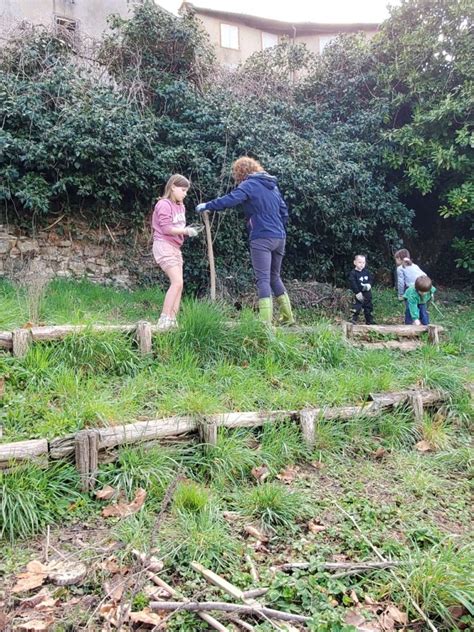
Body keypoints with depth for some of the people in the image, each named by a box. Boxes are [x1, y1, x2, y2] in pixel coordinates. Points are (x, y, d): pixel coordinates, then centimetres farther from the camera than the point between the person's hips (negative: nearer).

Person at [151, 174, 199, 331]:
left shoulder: (180, 206, 16)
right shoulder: (164, 204, -10)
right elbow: (166, 228, -18)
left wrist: (188, 230, -1)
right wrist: (186, 231, -18)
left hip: (175, 247, 9)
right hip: (164, 246, -9)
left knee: (178, 284, 3)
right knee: (177, 282, -17)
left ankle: (172, 321, 5)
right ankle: (164, 321, -14)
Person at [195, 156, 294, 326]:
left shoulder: (249, 184, -5)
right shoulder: (273, 185, 19)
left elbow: (229, 200, -18)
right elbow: (284, 212, 21)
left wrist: (206, 206, -9)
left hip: (262, 238, -8)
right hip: (279, 237, 8)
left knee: (263, 279, -9)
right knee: (275, 277, 18)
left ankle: (266, 322, -15)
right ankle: (287, 317, 23)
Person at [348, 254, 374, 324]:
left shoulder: (367, 272, 6)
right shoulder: (353, 273, -11)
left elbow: (371, 279, 11)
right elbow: (352, 284, -17)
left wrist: (369, 284, -12)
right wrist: (357, 292, -23)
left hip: (367, 293, 6)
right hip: (359, 294, -5)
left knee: (368, 308, 15)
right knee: (356, 308, -15)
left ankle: (370, 321, 27)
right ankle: (353, 320, -12)